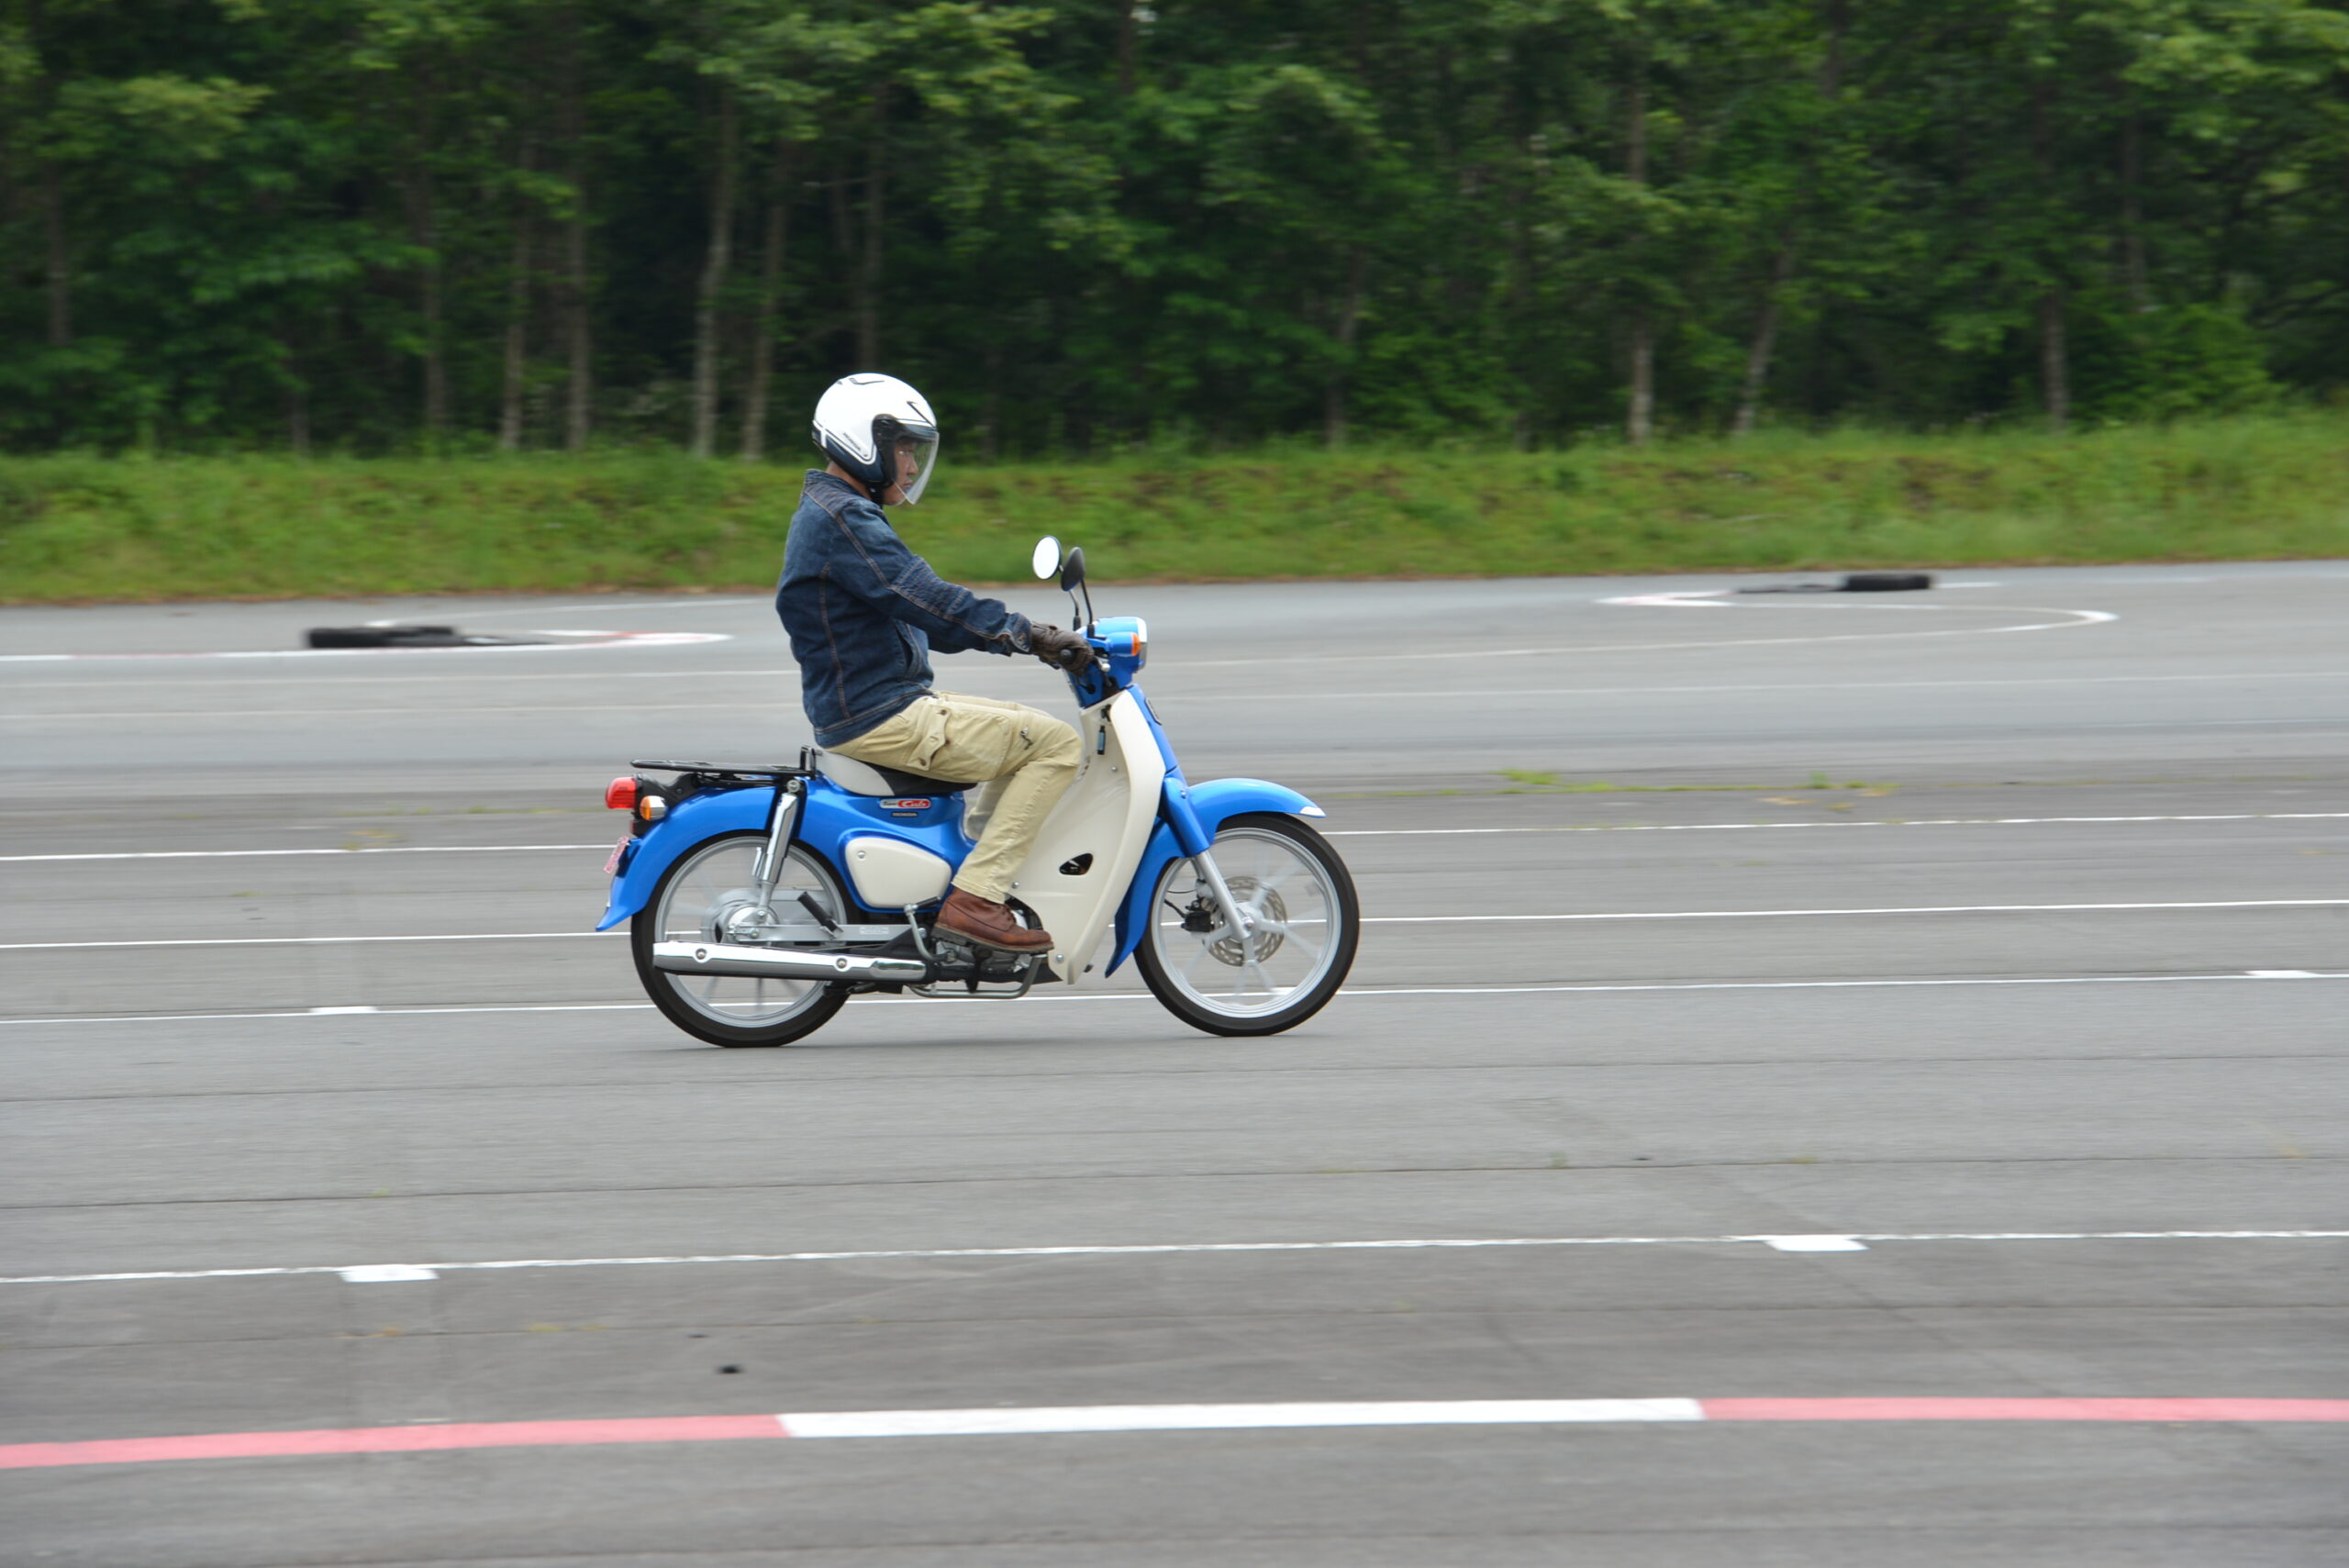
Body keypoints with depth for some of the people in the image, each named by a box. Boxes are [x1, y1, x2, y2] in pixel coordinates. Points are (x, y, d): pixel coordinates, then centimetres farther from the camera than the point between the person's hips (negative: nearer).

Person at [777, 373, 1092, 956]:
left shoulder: (838, 512, 20)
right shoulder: (842, 519, -15)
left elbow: (925, 614, 23)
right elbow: (926, 601, -25)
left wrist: (1027, 635, 15)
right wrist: (1025, 633, -24)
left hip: (889, 705, 11)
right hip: (880, 719, -11)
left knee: (1029, 728, 22)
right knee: (1056, 743, -12)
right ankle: (976, 898, -17)